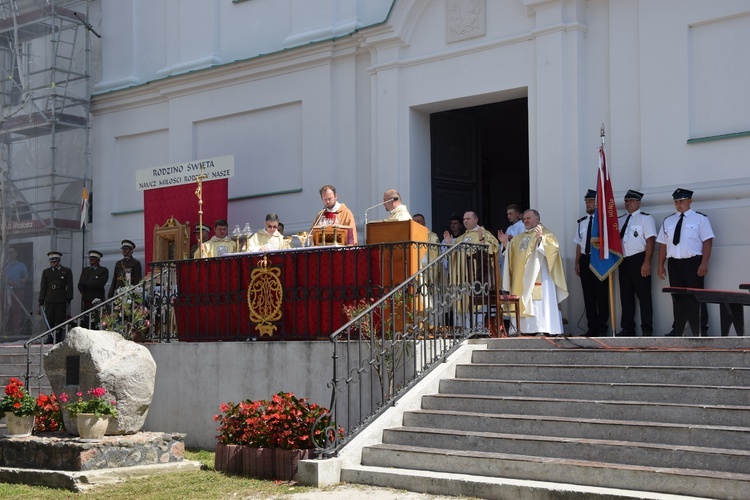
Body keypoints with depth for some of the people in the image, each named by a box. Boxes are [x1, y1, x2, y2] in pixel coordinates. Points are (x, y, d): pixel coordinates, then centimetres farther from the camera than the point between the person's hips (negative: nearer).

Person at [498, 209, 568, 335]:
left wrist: (541, 238, -31)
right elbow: (510, 253, 25)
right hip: (522, 279, 7)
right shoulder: (519, 238, 22)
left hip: (539, 277, -7)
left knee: (539, 302, -13)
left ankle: (543, 329, -14)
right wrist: (505, 243, 7)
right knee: (524, 303, 3)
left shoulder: (546, 233, 0)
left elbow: (554, 246, -16)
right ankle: (525, 328, 5)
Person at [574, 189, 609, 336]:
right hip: (585, 259, 6)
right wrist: (577, 262, 10)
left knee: (601, 294, 0)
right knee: (588, 294, 9)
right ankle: (592, 327, 16)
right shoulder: (582, 222, 13)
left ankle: (602, 328, 8)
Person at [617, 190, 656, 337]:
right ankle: (627, 329, 18)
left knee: (644, 296, -3)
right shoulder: (620, 220, 15)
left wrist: (646, 263, -18)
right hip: (623, 261, 7)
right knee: (626, 296, 11)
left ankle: (647, 330, 1)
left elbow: (650, 241, -11)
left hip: (639, 261, -6)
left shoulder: (645, 218, -4)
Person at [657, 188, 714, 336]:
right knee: (677, 297, 9)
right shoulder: (668, 221, 13)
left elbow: (707, 241, -7)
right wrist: (660, 265, 8)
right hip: (674, 263, 4)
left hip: (693, 262, -4)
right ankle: (677, 330, 16)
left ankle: (700, 331, 7)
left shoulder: (700, 218, -1)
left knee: (696, 298, 0)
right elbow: (663, 244, 13)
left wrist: (704, 263, -15)